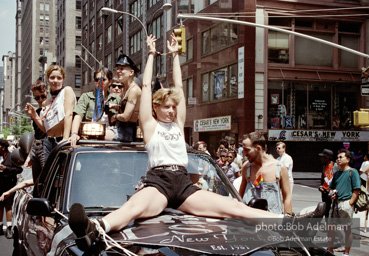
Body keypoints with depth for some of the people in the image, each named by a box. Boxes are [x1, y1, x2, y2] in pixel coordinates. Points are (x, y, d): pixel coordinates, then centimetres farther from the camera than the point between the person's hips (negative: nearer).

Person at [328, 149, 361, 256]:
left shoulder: (353, 172, -3)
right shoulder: (337, 173, 17)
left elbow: (356, 190, -8)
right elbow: (331, 187, 26)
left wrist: (350, 203, -13)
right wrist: (332, 194, 4)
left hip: (346, 204, -7)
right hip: (335, 203, 7)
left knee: (347, 229, 2)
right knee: (330, 227, 10)